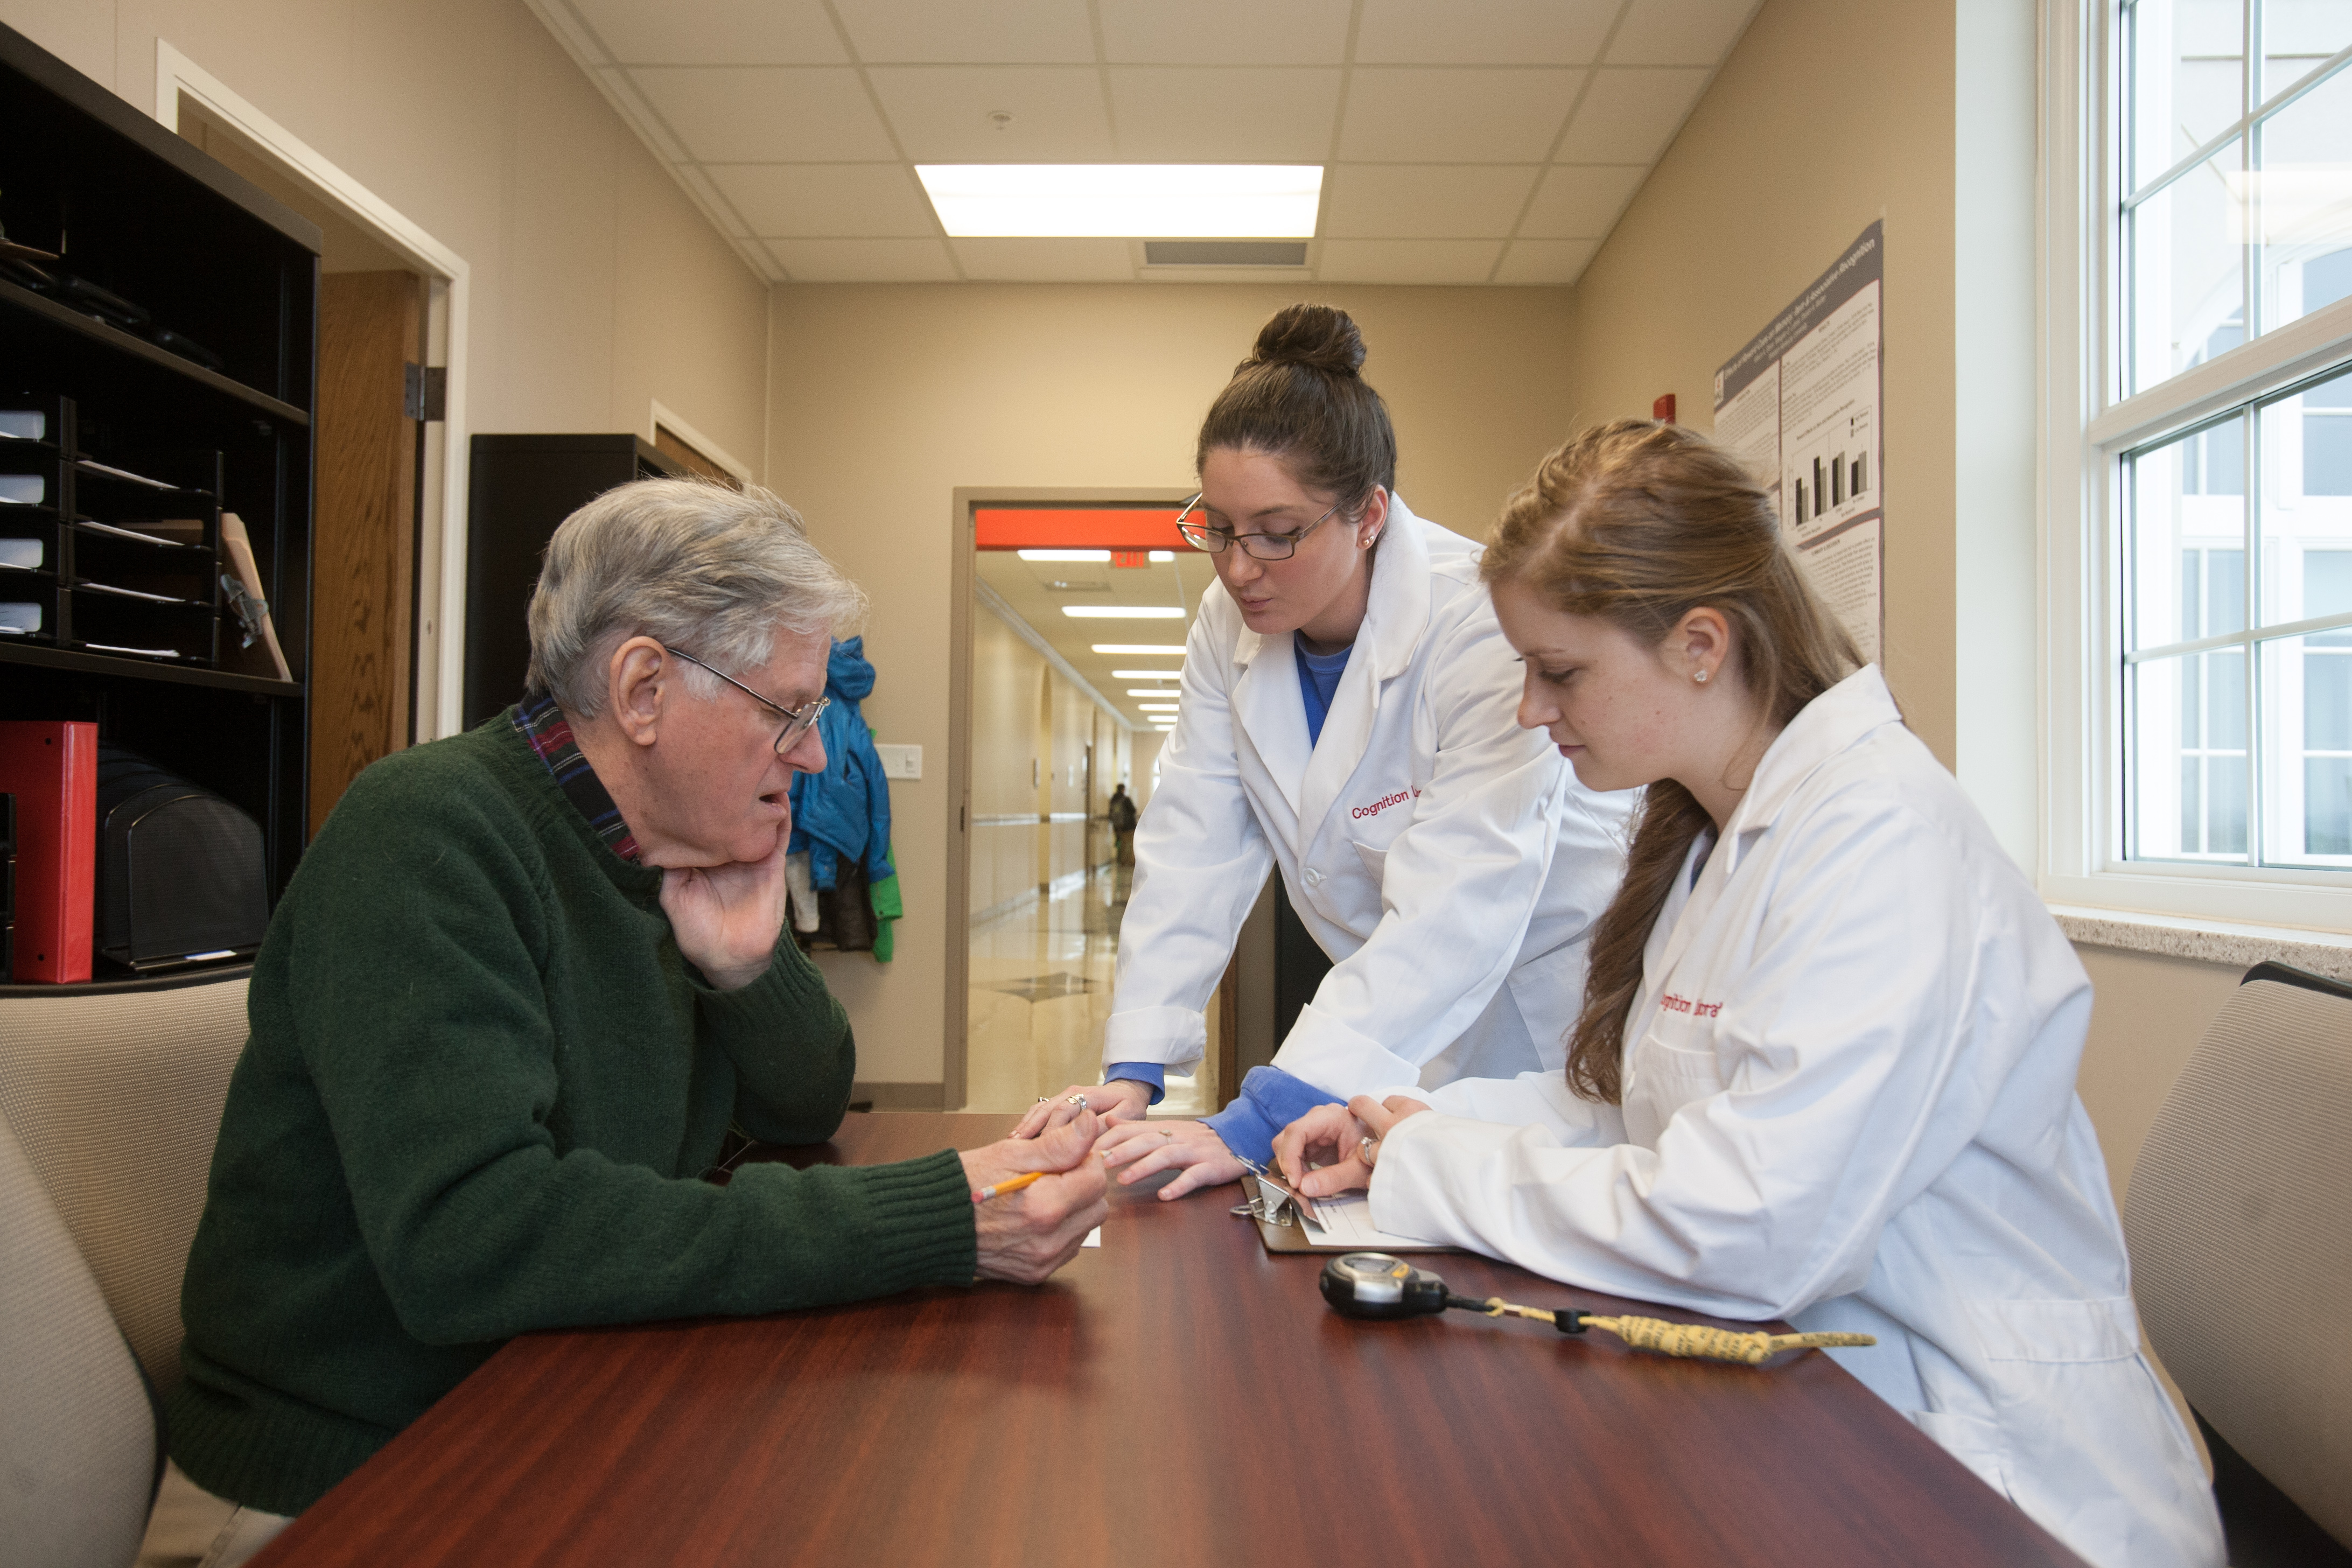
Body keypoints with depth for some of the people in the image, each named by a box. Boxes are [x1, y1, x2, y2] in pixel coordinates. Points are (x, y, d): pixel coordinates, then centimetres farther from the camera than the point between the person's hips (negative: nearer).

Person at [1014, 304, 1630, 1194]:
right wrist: (1132, 1073, -17)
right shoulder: (1230, 624, -6)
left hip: (1552, 1011, -4)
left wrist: (1254, 1126, -39)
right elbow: (1194, 852, -6)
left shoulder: (1481, 622, -26)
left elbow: (1454, 917, -33)